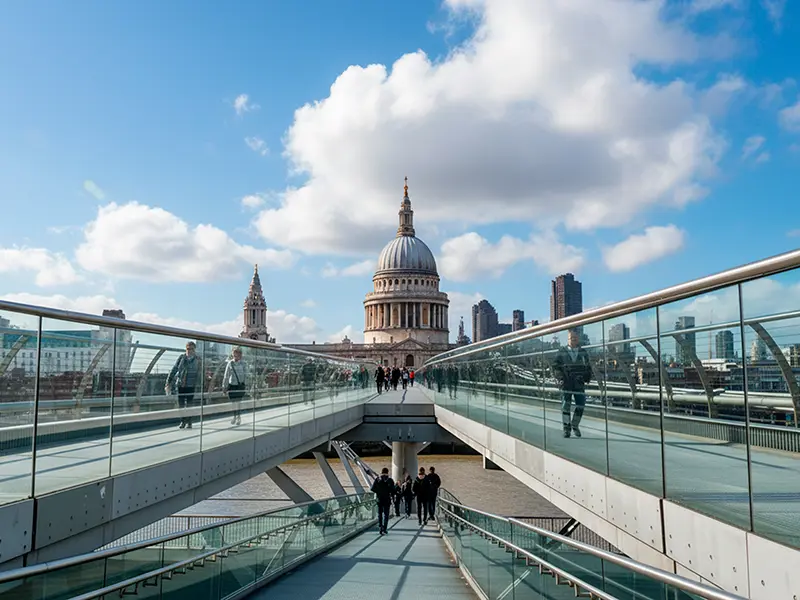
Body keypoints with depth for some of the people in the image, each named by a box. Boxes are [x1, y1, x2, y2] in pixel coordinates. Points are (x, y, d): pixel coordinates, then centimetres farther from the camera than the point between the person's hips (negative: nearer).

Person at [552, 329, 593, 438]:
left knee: (580, 405, 3)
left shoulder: (583, 353, 10)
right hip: (566, 384, -3)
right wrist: (560, 377, -14)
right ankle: (566, 428, 3)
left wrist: (587, 377, 1)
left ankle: (575, 426, 23)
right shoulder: (561, 353, 1)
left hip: (579, 384, 3)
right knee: (566, 405, -6)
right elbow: (555, 367, 0)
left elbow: (588, 368, 17)